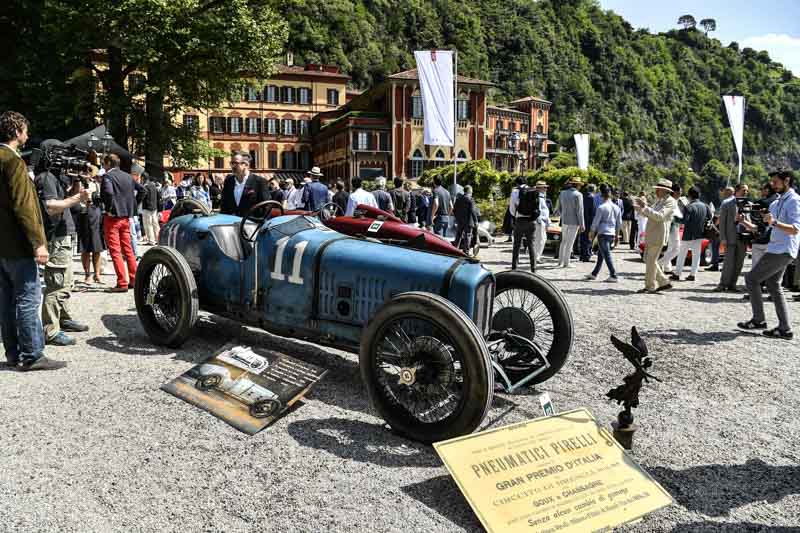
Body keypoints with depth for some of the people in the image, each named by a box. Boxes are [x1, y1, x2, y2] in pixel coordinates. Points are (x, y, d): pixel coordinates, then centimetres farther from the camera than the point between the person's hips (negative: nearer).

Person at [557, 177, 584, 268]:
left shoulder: (562, 193, 4)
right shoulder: (578, 195, -13)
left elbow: (559, 208, 12)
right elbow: (579, 210, -14)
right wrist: (582, 224, -11)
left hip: (564, 221, 6)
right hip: (574, 222, -5)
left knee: (564, 241, 16)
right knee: (570, 243, 0)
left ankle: (560, 261, 19)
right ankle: (566, 263, 3)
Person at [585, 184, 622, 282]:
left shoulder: (601, 207, -12)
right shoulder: (617, 207, 8)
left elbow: (595, 222, -8)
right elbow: (619, 223, 14)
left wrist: (591, 233, 3)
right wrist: (616, 235, 24)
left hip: (603, 234, -7)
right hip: (612, 234, 7)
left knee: (607, 255, -6)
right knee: (600, 254, 16)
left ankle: (614, 276, -9)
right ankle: (594, 274, 25)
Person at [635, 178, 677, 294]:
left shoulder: (670, 201, -11)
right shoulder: (659, 201, 18)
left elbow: (660, 216, -23)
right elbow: (649, 214, 26)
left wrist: (645, 207, -25)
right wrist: (640, 209, 9)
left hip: (659, 235, -10)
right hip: (650, 235, 10)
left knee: (651, 261, -5)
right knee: (648, 259, 13)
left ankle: (650, 287, 4)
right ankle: (664, 282, 20)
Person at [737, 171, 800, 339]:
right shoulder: (776, 203, 17)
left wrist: (774, 222, -37)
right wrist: (743, 221, 3)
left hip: (782, 251, -9)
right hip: (776, 250, 9)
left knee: (751, 278, -7)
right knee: (773, 286, 9)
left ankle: (758, 320, 1)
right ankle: (785, 329, 11)